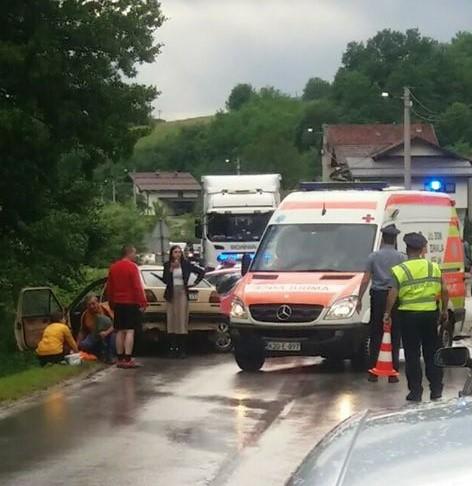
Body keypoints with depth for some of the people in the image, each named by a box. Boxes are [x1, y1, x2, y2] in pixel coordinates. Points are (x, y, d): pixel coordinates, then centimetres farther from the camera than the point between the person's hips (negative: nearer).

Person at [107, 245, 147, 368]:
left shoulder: (113, 268, 10)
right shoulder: (132, 267, -11)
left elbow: (109, 288, 15)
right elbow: (137, 287, -17)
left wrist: (112, 303, 23)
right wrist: (142, 303, -15)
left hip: (118, 304, 7)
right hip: (131, 303, -7)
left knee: (120, 331, 10)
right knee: (130, 331, -8)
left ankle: (120, 359, 10)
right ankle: (128, 359, -14)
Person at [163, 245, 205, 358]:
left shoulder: (186, 264, 2)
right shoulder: (167, 265, 4)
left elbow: (201, 272, 10)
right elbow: (165, 280, -6)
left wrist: (195, 283, 5)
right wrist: (171, 269, -14)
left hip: (182, 294, -1)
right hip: (171, 294, 1)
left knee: (182, 320, -4)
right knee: (172, 320, -1)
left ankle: (182, 350, -3)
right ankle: (172, 348, 2)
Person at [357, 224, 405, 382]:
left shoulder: (373, 256, 1)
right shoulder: (401, 257, -1)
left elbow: (365, 280, 0)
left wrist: (359, 299, 7)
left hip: (378, 297, 1)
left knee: (375, 335, 7)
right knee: (395, 336, 4)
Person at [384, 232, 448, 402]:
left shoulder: (400, 270, -8)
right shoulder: (434, 267, 2)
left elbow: (392, 294, -14)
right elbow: (444, 290, 3)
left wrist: (387, 313, -3)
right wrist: (444, 310, 17)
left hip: (409, 315, -3)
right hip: (430, 313, 3)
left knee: (412, 355, 3)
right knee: (432, 353, 13)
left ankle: (415, 391, 3)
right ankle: (436, 389, 15)